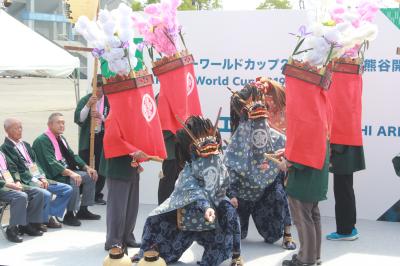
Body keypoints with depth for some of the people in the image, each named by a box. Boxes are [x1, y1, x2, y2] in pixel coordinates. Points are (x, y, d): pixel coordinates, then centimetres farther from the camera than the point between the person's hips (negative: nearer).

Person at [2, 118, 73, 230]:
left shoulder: (25, 145, 21)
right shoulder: (5, 148, -6)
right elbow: (17, 169, -13)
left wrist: (42, 177, -2)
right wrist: (35, 181, -15)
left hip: (38, 179, 9)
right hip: (25, 182, -8)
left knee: (68, 189, -1)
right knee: (46, 194, -33)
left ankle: (49, 215, 3)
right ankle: (45, 220, -8)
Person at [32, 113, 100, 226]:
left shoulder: (61, 139, 15)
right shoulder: (42, 140, -14)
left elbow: (72, 156, 18)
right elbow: (51, 163, -25)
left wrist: (86, 167, 1)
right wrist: (70, 173, -35)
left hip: (67, 170, 10)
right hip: (52, 175, -9)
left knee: (91, 176, 0)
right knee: (73, 181, -32)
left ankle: (83, 210, 6)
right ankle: (69, 215, -19)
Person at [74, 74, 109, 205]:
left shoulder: (109, 101, 0)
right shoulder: (85, 100, 3)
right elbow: (78, 119, -6)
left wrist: (101, 117, -20)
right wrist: (88, 105, -18)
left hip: (102, 139, 0)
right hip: (86, 139, 0)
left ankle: (97, 195, 15)